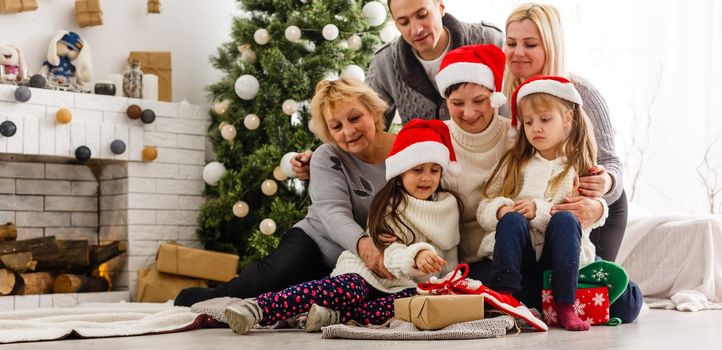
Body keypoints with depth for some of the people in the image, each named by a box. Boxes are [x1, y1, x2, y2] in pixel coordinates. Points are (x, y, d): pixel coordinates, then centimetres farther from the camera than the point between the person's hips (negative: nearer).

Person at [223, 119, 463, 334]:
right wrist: (415, 256, -36)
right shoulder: (388, 207, 1)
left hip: (410, 286, 3)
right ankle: (256, 309, -49)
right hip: (372, 277, -2)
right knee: (347, 289, -37)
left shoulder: (449, 205, 13)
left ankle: (336, 317, -41)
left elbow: (449, 257, 19)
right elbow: (391, 253, -14)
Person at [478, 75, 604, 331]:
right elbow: (483, 211, 10)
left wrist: (540, 211, -16)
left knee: (565, 220, -31)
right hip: (519, 252, 1)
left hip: (559, 252, -1)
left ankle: (565, 307, -32)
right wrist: (500, 210, -14)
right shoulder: (513, 164, 16)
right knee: (512, 220, -29)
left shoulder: (580, 168, 10)